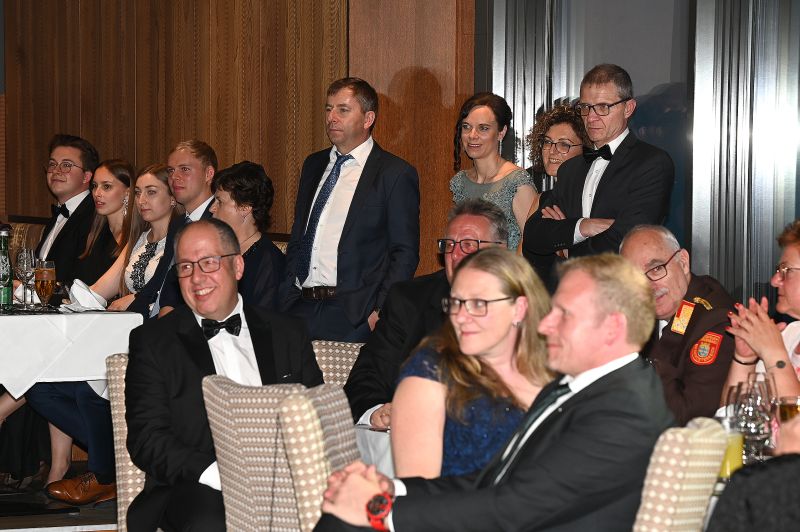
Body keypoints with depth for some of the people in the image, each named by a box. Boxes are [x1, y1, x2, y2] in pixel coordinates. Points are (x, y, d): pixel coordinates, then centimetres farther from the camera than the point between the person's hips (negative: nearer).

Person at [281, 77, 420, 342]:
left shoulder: (396, 174, -3)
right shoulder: (314, 165, 16)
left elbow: (405, 253, -5)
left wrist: (381, 313, -14)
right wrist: (287, 296, 8)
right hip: (300, 308, 5)